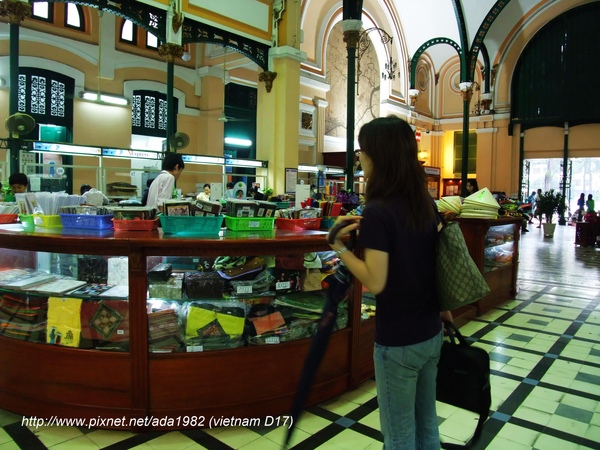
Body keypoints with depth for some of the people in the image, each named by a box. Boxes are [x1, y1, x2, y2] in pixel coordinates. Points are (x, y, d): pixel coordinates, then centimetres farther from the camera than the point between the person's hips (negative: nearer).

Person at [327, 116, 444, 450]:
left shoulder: (378, 211, -21)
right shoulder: (426, 203, 2)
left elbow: (375, 282, -23)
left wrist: (339, 246, -15)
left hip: (398, 341, -7)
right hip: (431, 333, 8)